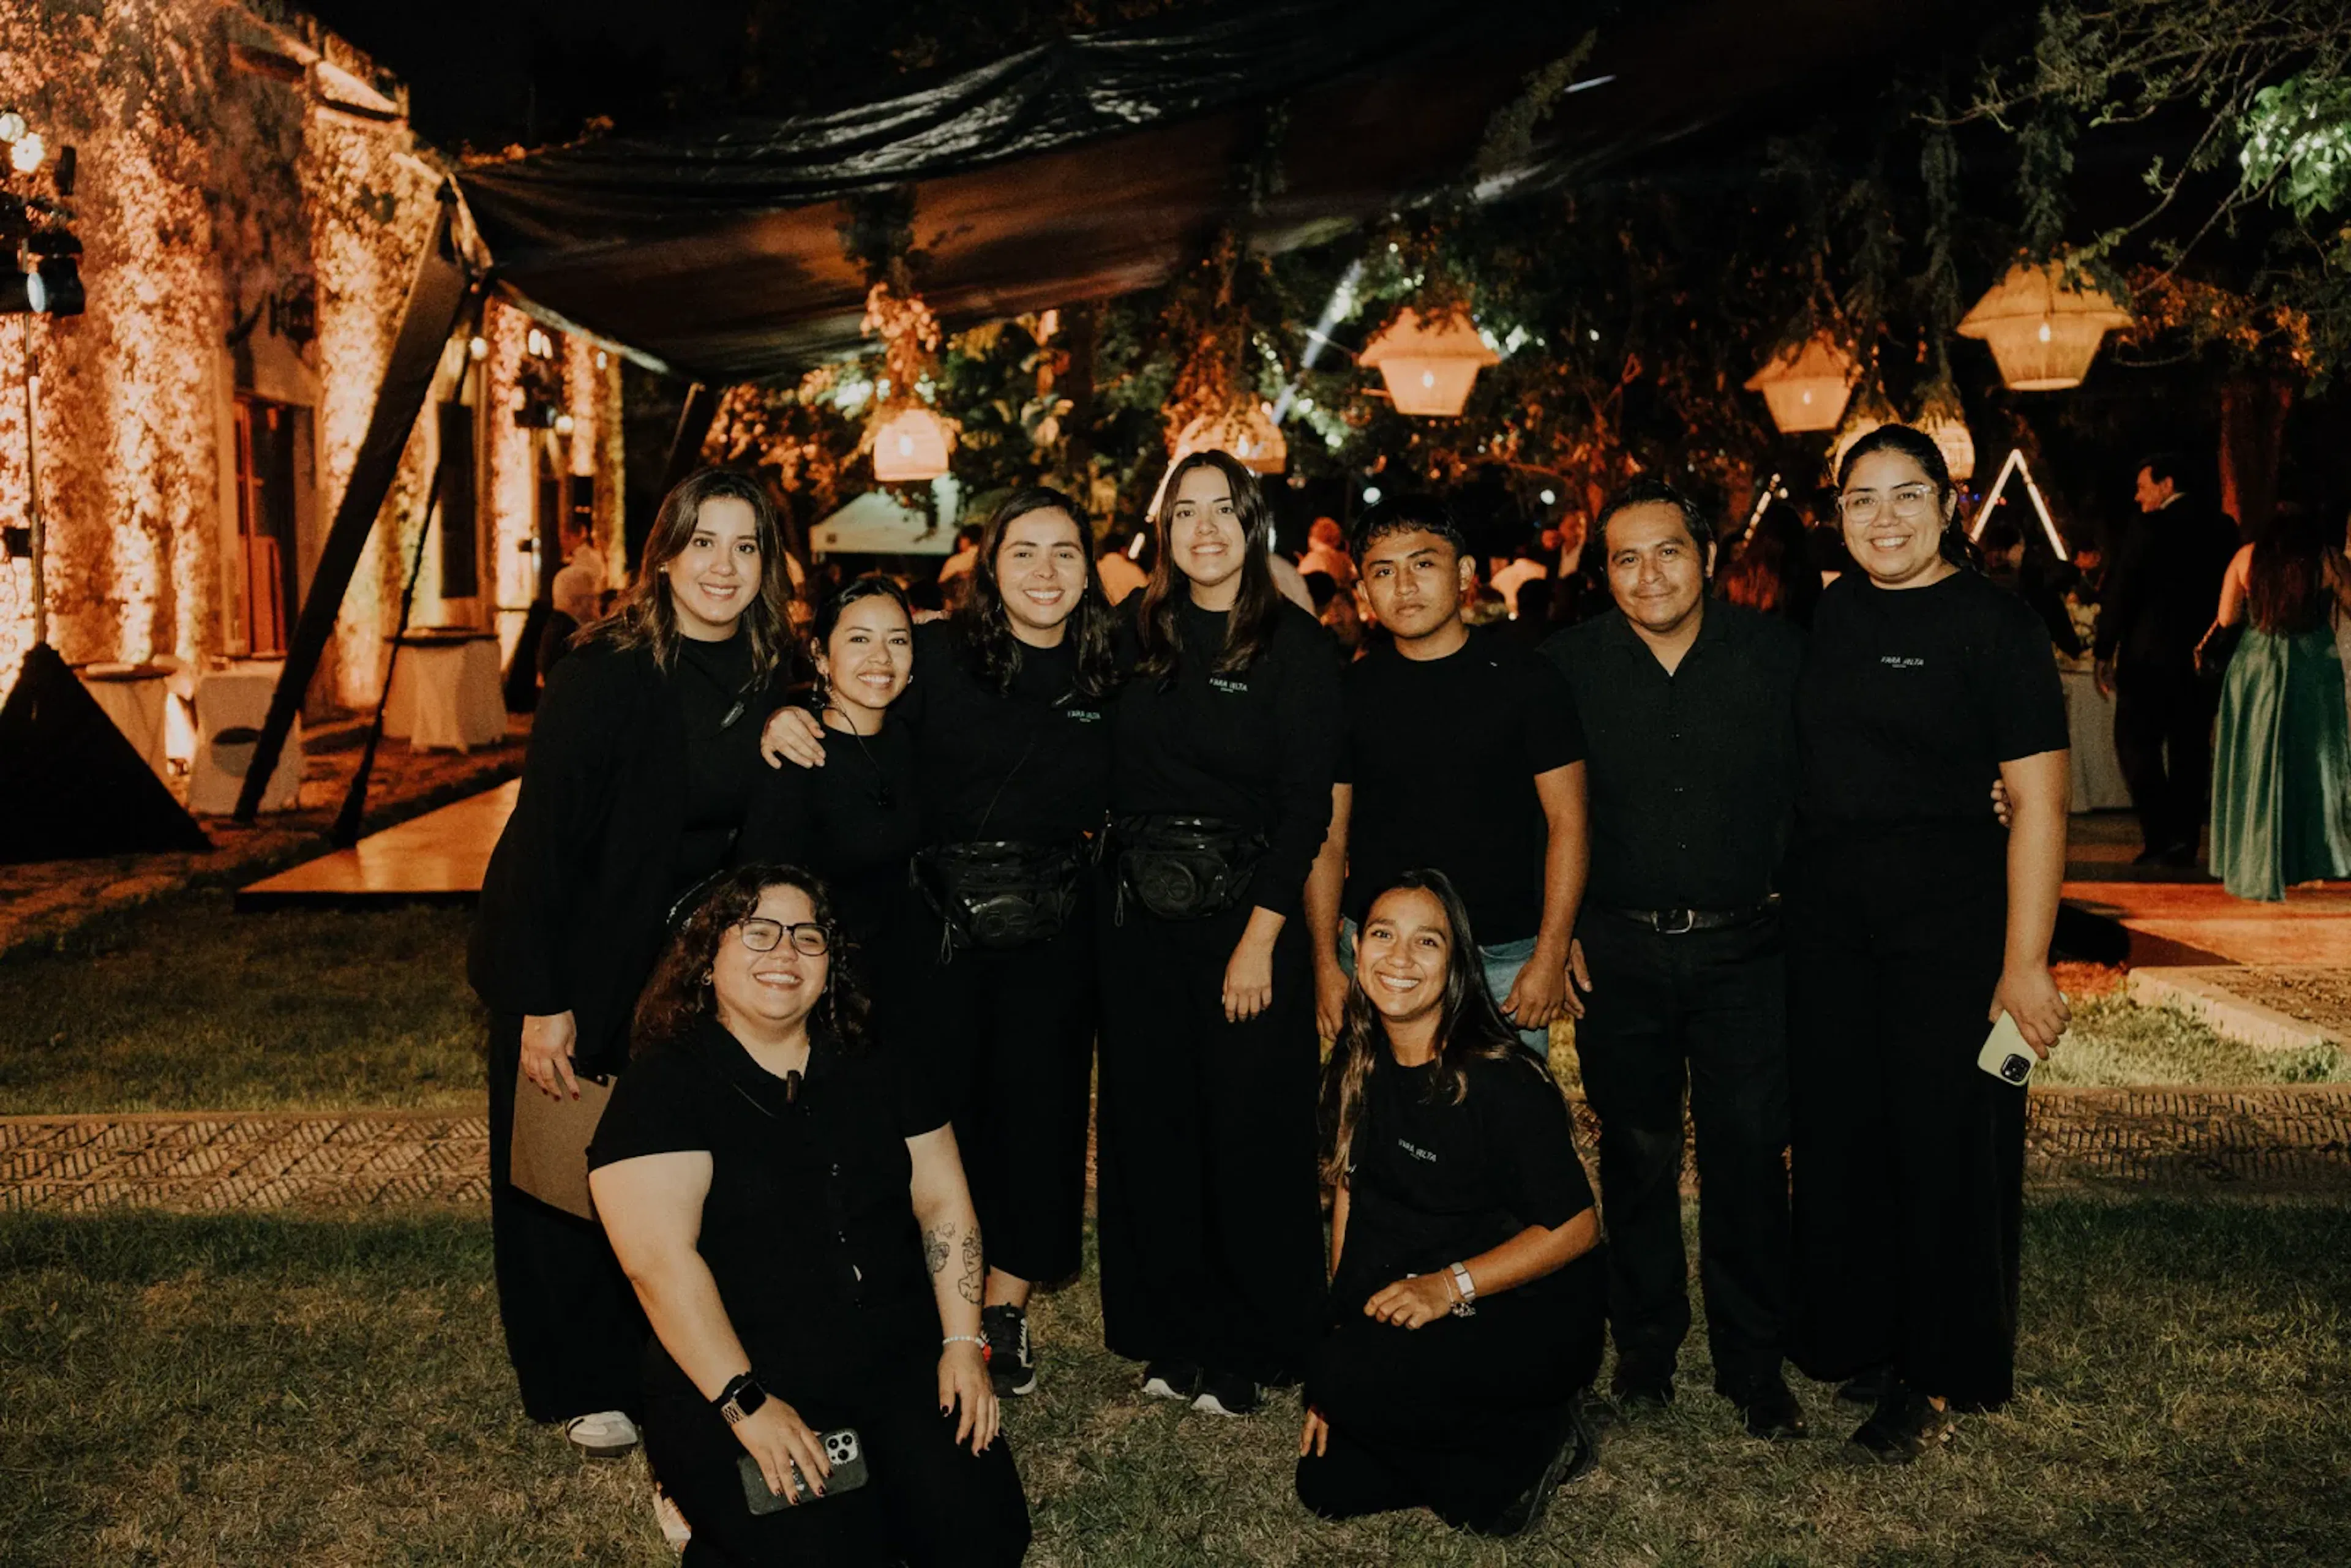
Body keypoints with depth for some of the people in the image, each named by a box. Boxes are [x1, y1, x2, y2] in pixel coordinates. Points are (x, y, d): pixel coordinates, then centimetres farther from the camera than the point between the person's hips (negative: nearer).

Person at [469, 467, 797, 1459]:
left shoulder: (769, 674, -4)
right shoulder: (607, 672, -22)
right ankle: (581, 1388, 23)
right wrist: (542, 1005, -22)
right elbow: (545, 835, -22)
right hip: (568, 961, -5)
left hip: (680, 960, 5)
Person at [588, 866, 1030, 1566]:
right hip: (732, 1380, -4)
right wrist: (746, 1404, -20)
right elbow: (660, 1259, -15)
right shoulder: (664, 1087, -6)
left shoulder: (874, 1068, 10)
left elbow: (943, 1203, 9)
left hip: (903, 1361, 4)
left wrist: (963, 1343, -2)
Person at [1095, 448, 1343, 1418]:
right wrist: (1113, 879, -1)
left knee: (1251, 1134, 1)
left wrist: (1260, 938, -15)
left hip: (1245, 913, -4)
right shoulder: (1139, 637, 9)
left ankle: (1251, 1348, 16)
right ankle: (1174, 1337, 23)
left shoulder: (1296, 645, -4)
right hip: (1138, 916, 5)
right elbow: (1116, 781, 13)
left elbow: (1307, 803, -9)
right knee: (1148, 1128, 9)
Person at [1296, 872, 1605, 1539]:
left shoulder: (1499, 1080, -19)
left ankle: (1534, 1445, -6)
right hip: (1416, 1306, 7)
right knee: (1328, 1487, -3)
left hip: (1534, 1320, -7)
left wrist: (1452, 1284, -25)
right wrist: (1344, 1326, -1)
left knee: (1350, 1378, -29)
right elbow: (1348, 1191, 7)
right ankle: (1491, 1430, 15)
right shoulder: (1360, 1067, 2)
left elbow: (1577, 1227, -16)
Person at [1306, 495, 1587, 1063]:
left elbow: (1566, 823, -3)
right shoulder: (1352, 691, 4)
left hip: (1503, 957, -2)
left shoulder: (1524, 678, -2)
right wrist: (1326, 964, -1)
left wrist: (1550, 957, -9)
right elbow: (1327, 836, 6)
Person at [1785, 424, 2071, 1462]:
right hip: (1826, 925, 6)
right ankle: (1855, 1340, 29)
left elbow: (2038, 802, -12)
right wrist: (1781, 891, 8)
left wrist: (2025, 962, -17)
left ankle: (1938, 1381, 17)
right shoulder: (1830, 616, 8)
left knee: (1947, 1147, 3)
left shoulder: (1994, 626, -8)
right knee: (1836, 1135, 12)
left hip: (1950, 923, -5)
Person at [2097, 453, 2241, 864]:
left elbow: (2118, 596, -11)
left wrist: (2105, 654, -4)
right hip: (2203, 657, 6)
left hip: (2150, 656, -6)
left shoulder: (2149, 531, -11)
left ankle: (2162, 836, -8)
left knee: (2136, 743, 2)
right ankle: (2184, 843, 12)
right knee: (2190, 749, 11)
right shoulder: (2223, 528, 7)